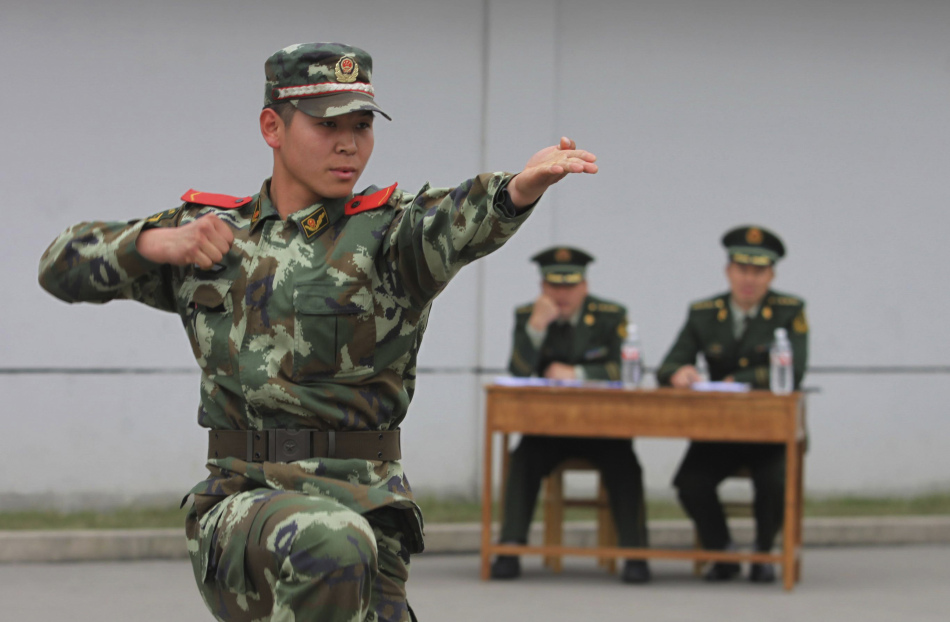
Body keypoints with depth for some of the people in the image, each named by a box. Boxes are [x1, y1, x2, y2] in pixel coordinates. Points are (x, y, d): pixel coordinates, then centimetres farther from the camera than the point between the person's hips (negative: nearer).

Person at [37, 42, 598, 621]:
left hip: (365, 504, 1)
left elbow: (450, 225, -23)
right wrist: (161, 243, -3)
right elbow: (63, 265, 17)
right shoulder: (212, 228, 12)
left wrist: (525, 186, -47)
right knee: (329, 548, -34)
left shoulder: (385, 229, 1)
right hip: (240, 505, -1)